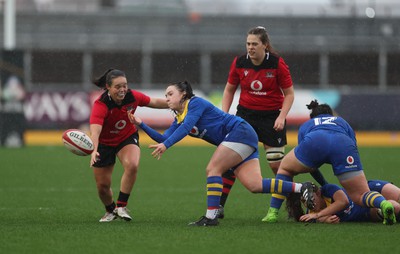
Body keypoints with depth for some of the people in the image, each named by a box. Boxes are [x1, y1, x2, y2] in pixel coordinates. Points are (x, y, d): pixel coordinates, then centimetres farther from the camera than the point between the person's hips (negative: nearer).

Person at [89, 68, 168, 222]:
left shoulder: (132, 97, -20)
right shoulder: (101, 105, -33)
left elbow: (154, 102, 0)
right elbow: (95, 130, -46)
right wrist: (94, 150, -63)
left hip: (128, 137, 2)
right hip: (104, 144, -2)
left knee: (132, 165, -29)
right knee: (102, 185, 4)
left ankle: (121, 206, -14)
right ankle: (111, 210, 37)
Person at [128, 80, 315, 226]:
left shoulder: (196, 103, -8)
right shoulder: (179, 118, 17)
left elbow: (186, 127, -23)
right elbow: (163, 139, 10)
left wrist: (166, 145, -32)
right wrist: (141, 125, 4)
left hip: (240, 132, -8)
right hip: (237, 140, 8)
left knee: (212, 169, -17)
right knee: (255, 186, -7)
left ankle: (211, 216, -20)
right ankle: (302, 189, -6)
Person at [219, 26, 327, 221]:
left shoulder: (277, 63, -13)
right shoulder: (239, 63, -5)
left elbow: (289, 93, -5)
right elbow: (229, 89, 9)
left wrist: (281, 117, -17)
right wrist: (224, 114, -2)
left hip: (272, 116, -2)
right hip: (245, 114, 2)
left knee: (277, 164, -5)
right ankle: (219, 206, -4)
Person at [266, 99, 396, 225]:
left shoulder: (305, 125, 43)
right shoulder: (342, 121, 44)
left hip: (314, 142, 0)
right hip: (344, 144, 0)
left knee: (285, 168, 30)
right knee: (360, 195, 3)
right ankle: (383, 203, -31)